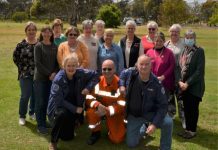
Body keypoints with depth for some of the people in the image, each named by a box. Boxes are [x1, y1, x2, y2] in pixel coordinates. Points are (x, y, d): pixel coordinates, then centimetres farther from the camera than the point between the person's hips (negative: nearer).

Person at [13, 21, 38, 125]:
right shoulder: (21, 44, -4)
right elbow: (15, 57, 3)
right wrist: (22, 67, -1)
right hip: (25, 75, -2)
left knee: (35, 95, 11)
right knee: (25, 96, -2)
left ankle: (32, 113, 31)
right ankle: (22, 116, 15)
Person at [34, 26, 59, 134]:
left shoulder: (54, 47, 8)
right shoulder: (38, 46, -3)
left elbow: (57, 62, 8)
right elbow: (37, 63, -10)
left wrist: (54, 73, -10)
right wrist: (49, 74, -13)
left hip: (52, 78, 4)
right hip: (40, 78, -3)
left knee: (48, 101, 8)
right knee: (40, 102, -1)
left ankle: (44, 122, 21)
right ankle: (40, 125, 8)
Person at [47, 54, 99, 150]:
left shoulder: (80, 73, -13)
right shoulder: (58, 79, -25)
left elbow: (95, 75, -2)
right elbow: (59, 100, -26)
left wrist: (88, 87, -16)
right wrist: (75, 109, -27)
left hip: (73, 107, 4)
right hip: (57, 107, -4)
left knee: (68, 137, 6)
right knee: (62, 114, -41)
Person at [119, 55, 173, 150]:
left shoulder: (156, 83, -22)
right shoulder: (131, 73, -17)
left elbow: (163, 105, -19)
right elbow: (123, 74, 10)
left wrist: (154, 123, -29)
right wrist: (121, 85, -9)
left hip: (150, 113, -2)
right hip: (133, 115, 2)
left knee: (168, 122, -30)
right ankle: (144, 127, 34)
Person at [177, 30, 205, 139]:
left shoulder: (199, 51, -9)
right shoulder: (183, 51, 9)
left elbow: (200, 71, -16)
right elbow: (179, 67, 9)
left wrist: (187, 83, -17)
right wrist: (180, 82, -6)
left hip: (194, 86, -5)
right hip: (183, 85, 5)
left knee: (193, 108, 3)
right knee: (186, 108, 12)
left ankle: (193, 130, 18)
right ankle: (188, 128, 26)